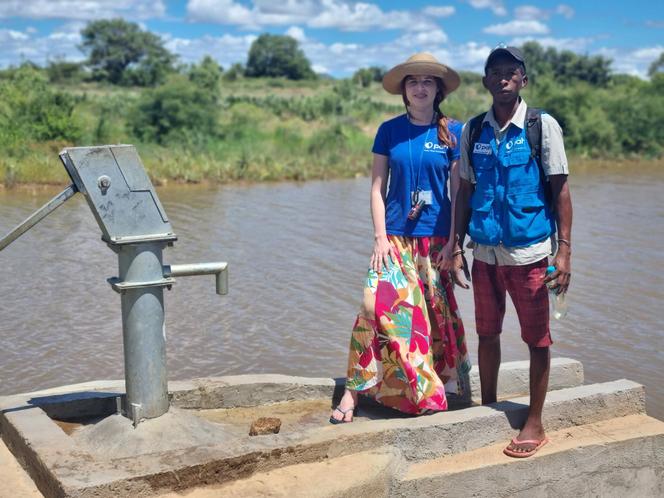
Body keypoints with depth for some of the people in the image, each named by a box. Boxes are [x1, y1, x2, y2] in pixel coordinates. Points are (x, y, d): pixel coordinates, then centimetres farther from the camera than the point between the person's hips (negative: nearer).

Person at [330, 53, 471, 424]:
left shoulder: (453, 132, 3)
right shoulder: (389, 130, 5)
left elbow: (459, 192, 2)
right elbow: (377, 187, 4)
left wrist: (453, 242, -5)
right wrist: (380, 236, -5)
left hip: (435, 239, 0)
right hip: (395, 236, 0)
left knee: (437, 313, 5)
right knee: (379, 306, -11)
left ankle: (441, 388, 20)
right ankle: (354, 389, -5)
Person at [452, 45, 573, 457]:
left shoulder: (543, 126, -4)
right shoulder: (473, 130, 6)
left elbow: (560, 190, -5)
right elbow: (465, 192, 10)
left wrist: (564, 250, -11)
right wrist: (456, 247, 7)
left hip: (529, 251, -3)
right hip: (485, 252, 4)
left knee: (537, 338, 5)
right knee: (487, 334, 14)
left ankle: (535, 424, 19)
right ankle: (488, 411, 31)